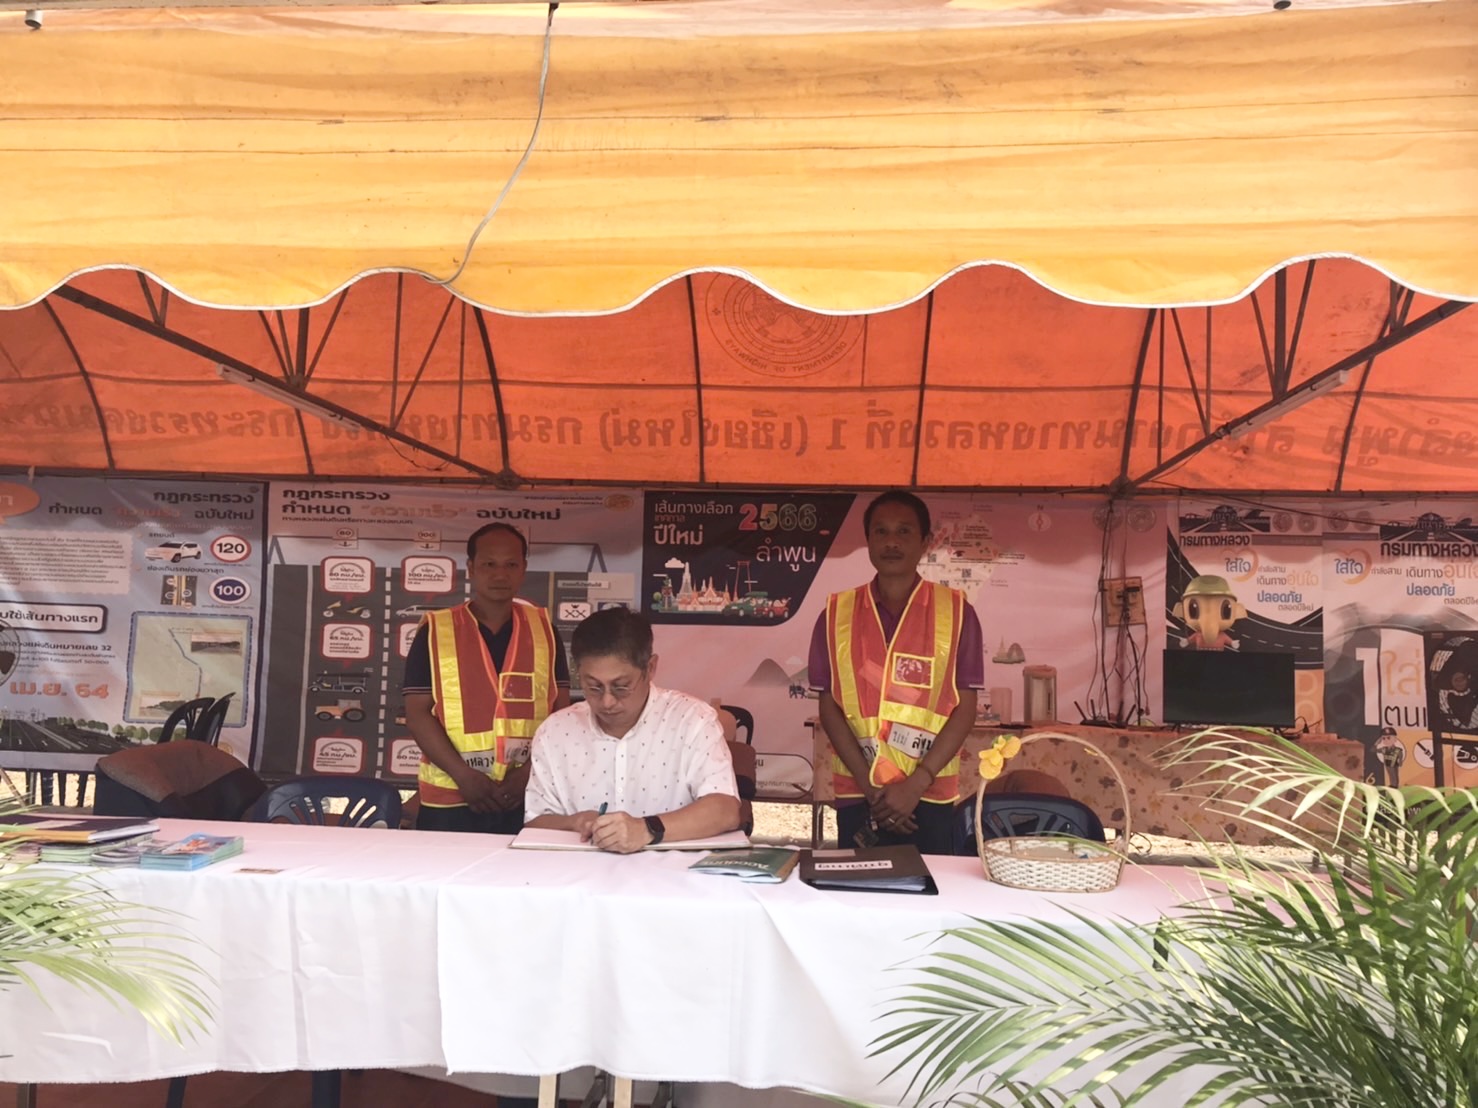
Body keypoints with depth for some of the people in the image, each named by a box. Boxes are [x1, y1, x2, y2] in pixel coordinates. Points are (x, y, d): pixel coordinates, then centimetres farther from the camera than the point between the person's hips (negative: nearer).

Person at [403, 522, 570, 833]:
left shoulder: (544, 629, 5)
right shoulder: (435, 631, 0)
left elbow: (561, 710, 5)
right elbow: (418, 714, -3)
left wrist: (531, 770, -8)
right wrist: (464, 775, -13)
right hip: (450, 801, -1)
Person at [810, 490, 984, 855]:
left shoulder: (956, 612, 0)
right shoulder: (837, 614, 3)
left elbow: (965, 707, -2)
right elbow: (829, 707, 1)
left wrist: (915, 784, -10)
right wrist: (871, 787, -7)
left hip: (931, 800, -1)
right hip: (856, 797, 1)